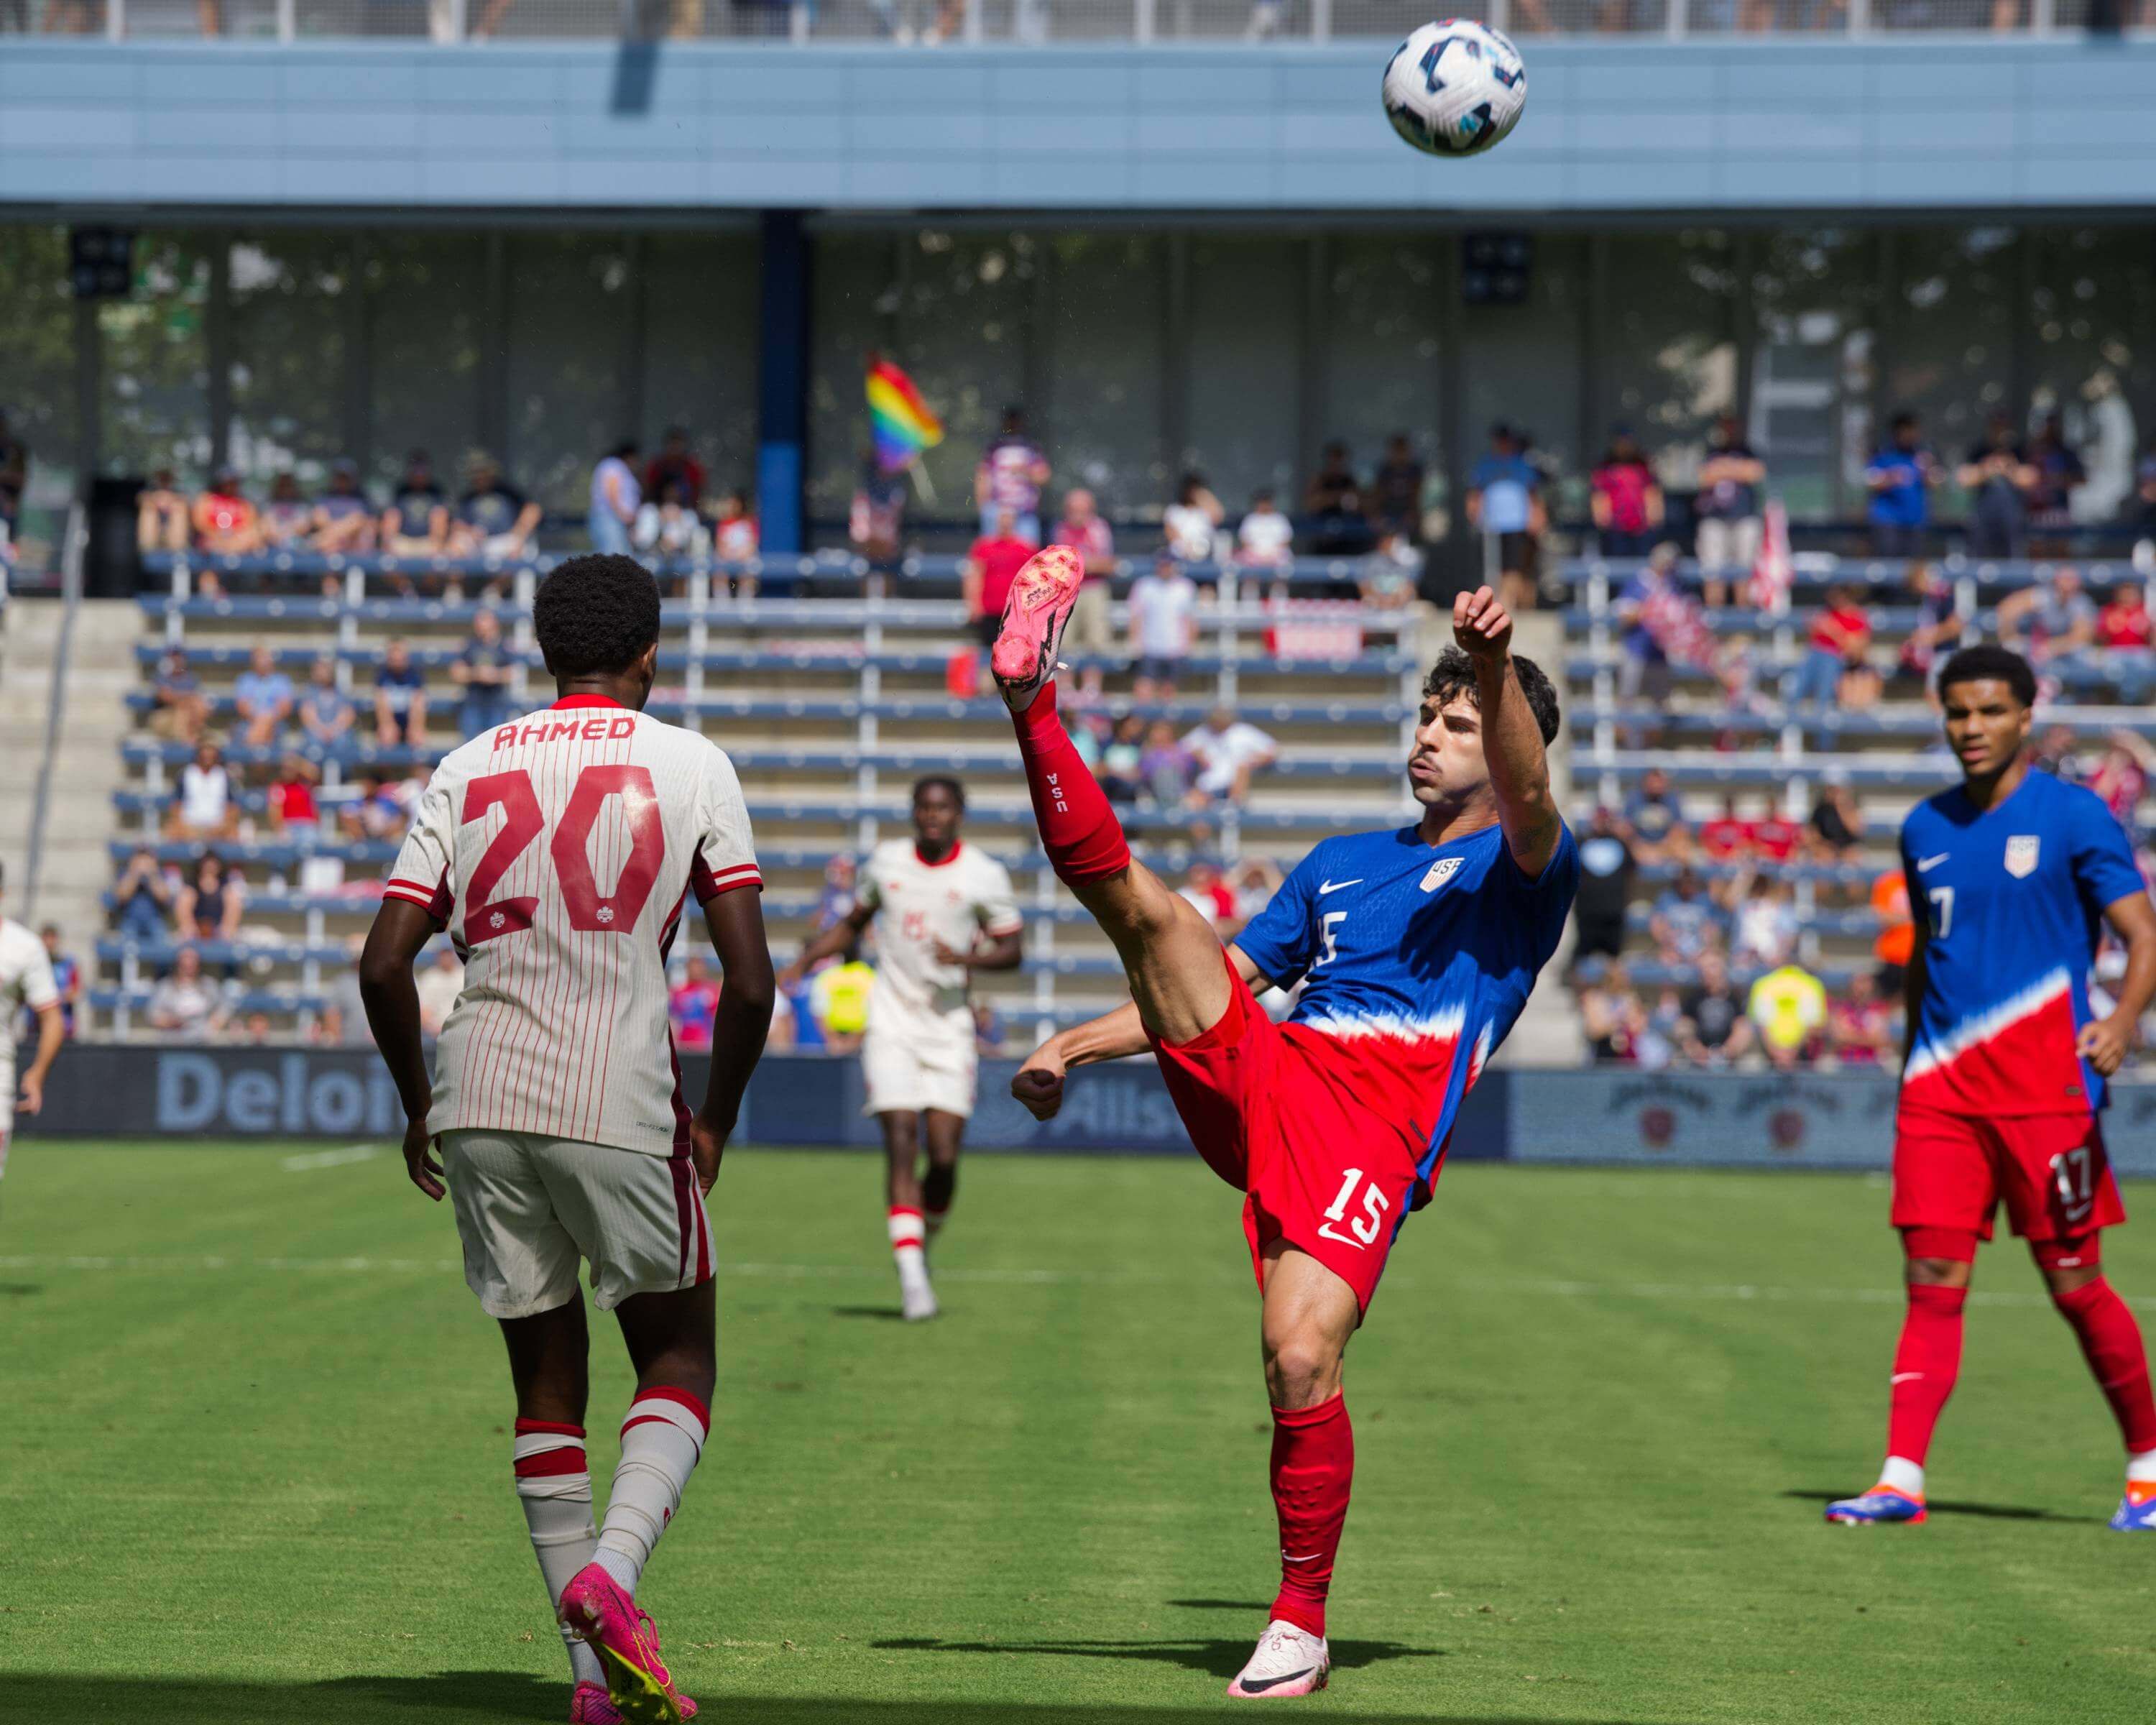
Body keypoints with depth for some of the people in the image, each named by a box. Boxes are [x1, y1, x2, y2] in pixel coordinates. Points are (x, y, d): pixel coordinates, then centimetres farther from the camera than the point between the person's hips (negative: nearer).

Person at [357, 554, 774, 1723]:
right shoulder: (690, 767, 3)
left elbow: (383, 964, 4)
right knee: (678, 1362, 12)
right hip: (620, 1102, -3)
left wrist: (416, 1104, 18)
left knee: (547, 1380, 13)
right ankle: (610, 1569, -15)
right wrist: (714, 1122, 11)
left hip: (481, 1100, 3)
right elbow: (750, 979, -4)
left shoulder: (468, 772, 11)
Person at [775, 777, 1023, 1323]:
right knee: (901, 1143, -12)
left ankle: (926, 1238, 23)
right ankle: (912, 1276, -15)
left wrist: (968, 957, -20)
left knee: (944, 1157, -7)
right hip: (891, 1025, 1)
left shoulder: (984, 875, -3)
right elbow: (853, 924, 21)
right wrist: (804, 962, 9)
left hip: (949, 1027, -1)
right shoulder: (886, 861, 6)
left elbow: (1012, 950, 0)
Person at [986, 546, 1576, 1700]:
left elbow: (1529, 796, -13)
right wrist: (1074, 1048, 22)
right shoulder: (1343, 862, 31)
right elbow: (1217, 978, 33)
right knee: (1137, 900, -15)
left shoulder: (1521, 868, 12)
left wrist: (1496, 667, -32)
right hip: (1256, 1082, 5)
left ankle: (1301, 1620, -6)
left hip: (1373, 1124, -5)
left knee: (1301, 1363, -21)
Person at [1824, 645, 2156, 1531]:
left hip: (2044, 1086, -4)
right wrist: (1911, 1062, 24)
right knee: (1933, 1281, -3)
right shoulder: (1926, 828, 13)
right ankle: (1901, 1480, -7)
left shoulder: (2074, 818, -3)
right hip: (1940, 1085, 4)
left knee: (2075, 1284, -1)